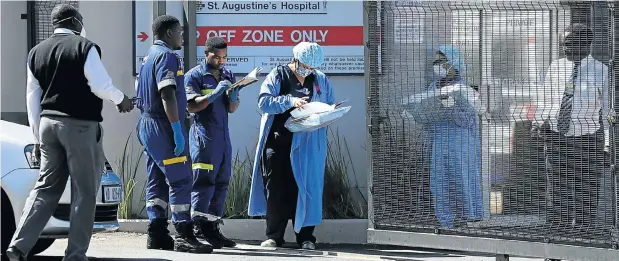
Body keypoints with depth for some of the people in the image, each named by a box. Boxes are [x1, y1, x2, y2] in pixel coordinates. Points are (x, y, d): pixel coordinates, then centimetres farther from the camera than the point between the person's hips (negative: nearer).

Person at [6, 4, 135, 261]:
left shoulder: (37, 52, 11)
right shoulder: (85, 47, -8)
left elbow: (32, 98, 13)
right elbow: (101, 85, -12)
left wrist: (38, 136, 18)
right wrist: (120, 99, 8)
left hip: (48, 123, 6)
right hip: (80, 125, -6)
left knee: (46, 187, 12)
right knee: (84, 192, 2)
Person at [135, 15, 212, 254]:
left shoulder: (150, 56, 18)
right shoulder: (167, 56, -13)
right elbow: (167, 95, -22)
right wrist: (177, 130, -24)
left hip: (148, 124, 10)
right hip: (163, 126, -10)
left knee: (157, 181, 10)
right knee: (180, 180, -10)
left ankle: (157, 234, 9)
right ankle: (184, 236, -14)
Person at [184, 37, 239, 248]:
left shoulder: (228, 76, 17)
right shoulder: (195, 75, -2)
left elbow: (232, 109, 15)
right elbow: (191, 106, -10)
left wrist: (233, 97, -7)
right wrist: (214, 94, -19)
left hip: (223, 136, 7)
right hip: (203, 135, -7)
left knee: (221, 182, 5)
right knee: (204, 181, -12)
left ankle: (212, 228, 8)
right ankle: (199, 228, -13)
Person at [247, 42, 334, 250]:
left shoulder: (321, 80, 10)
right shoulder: (278, 76, 2)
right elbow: (264, 102, -10)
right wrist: (290, 101, -22)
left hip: (306, 145, 1)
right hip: (277, 142, -1)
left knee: (304, 189, -2)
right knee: (275, 190, 0)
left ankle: (305, 237, 5)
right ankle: (274, 236, 6)